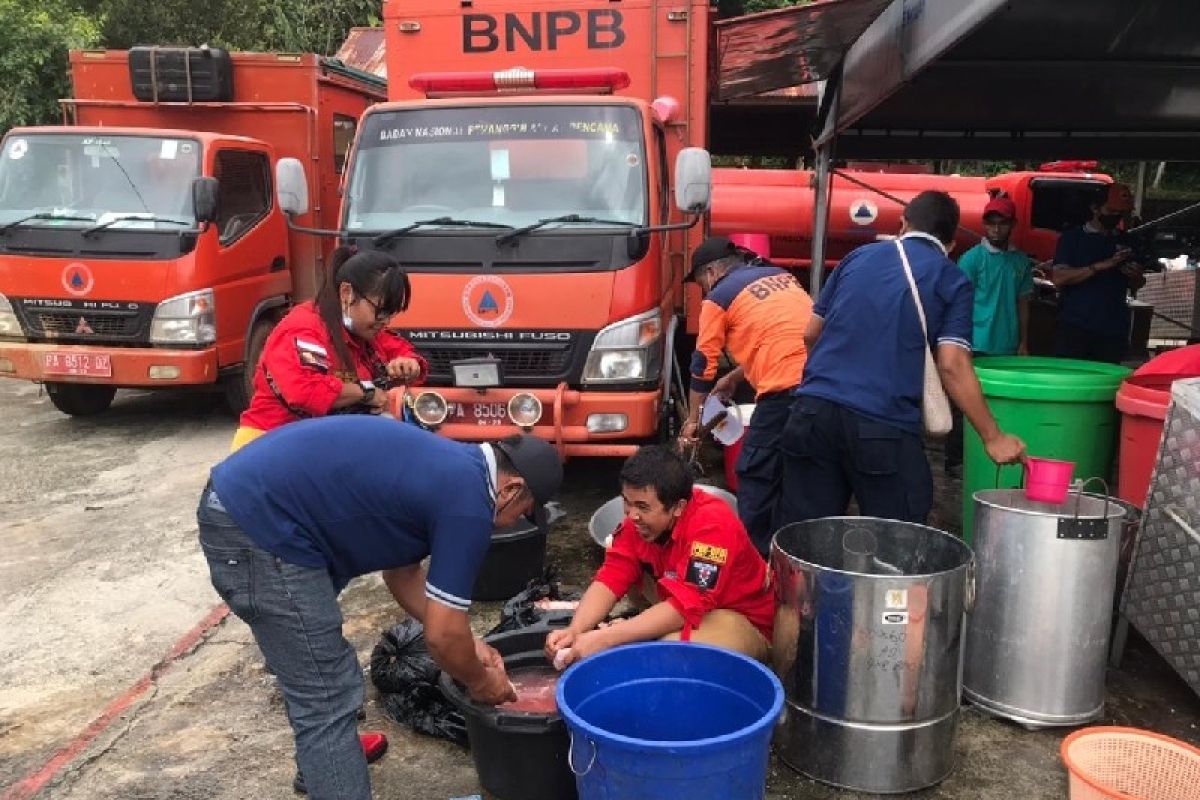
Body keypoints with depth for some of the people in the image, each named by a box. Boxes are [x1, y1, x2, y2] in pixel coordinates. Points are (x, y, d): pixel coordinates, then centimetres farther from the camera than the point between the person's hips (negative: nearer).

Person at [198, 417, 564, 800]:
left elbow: (402, 570, 24)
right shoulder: (468, 502, -13)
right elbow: (441, 636, -8)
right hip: (258, 523, -11)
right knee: (327, 699, -2)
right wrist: (479, 680, 12)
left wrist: (468, 645, 28)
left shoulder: (447, 467, 13)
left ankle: (320, 761, 50)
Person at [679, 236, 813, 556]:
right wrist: (735, 377, 43)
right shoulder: (781, 276, 26)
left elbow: (702, 366, 13)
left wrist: (693, 419, 25)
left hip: (786, 389, -7)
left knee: (756, 475, 6)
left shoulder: (718, 298, 7)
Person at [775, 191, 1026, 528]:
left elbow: (811, 333, 19)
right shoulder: (952, 281, 6)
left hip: (813, 411, 4)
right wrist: (993, 437, 0)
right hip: (883, 427, -3)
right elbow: (952, 366, -6)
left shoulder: (858, 256, 16)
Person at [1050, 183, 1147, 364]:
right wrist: (1102, 265, -17)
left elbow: (1137, 286, 23)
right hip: (1075, 328, -4)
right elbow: (1059, 278, -11)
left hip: (1113, 330, 4)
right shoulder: (1073, 237, 3)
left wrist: (1136, 276, -2)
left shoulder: (1125, 241, 16)